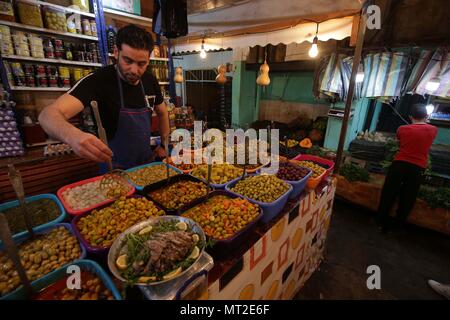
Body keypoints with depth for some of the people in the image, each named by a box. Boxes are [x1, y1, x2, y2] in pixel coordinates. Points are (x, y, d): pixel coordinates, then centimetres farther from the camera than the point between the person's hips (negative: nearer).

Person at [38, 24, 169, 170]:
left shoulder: (150, 80, -5)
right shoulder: (99, 79, -20)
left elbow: (162, 113, 11)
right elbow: (48, 114, -29)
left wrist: (164, 145, 6)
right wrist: (72, 135, -51)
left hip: (147, 162, 5)